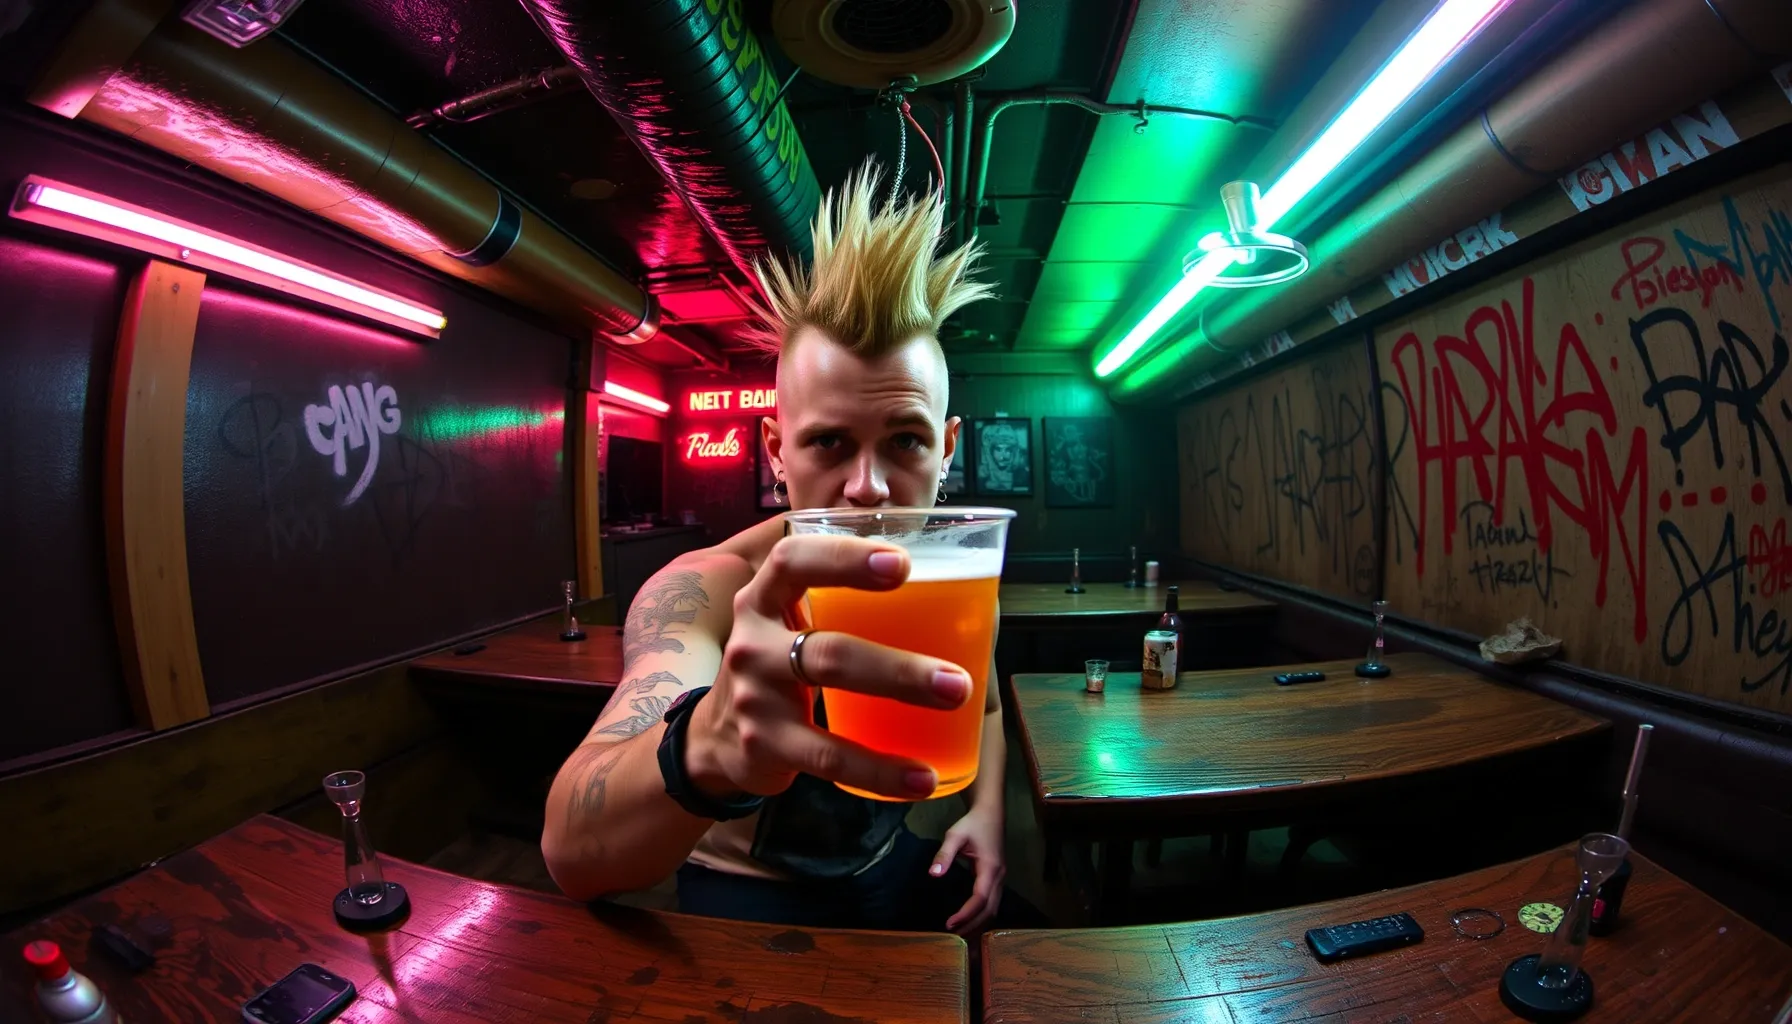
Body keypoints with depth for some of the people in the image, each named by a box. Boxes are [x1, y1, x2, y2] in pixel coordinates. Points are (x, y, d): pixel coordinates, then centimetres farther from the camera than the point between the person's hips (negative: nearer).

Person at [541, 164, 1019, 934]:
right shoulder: (703, 589, -30)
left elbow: (981, 701, 7)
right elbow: (570, 853, -44)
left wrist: (987, 806, -10)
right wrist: (708, 749, -65)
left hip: (889, 869, 4)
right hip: (751, 897, -3)